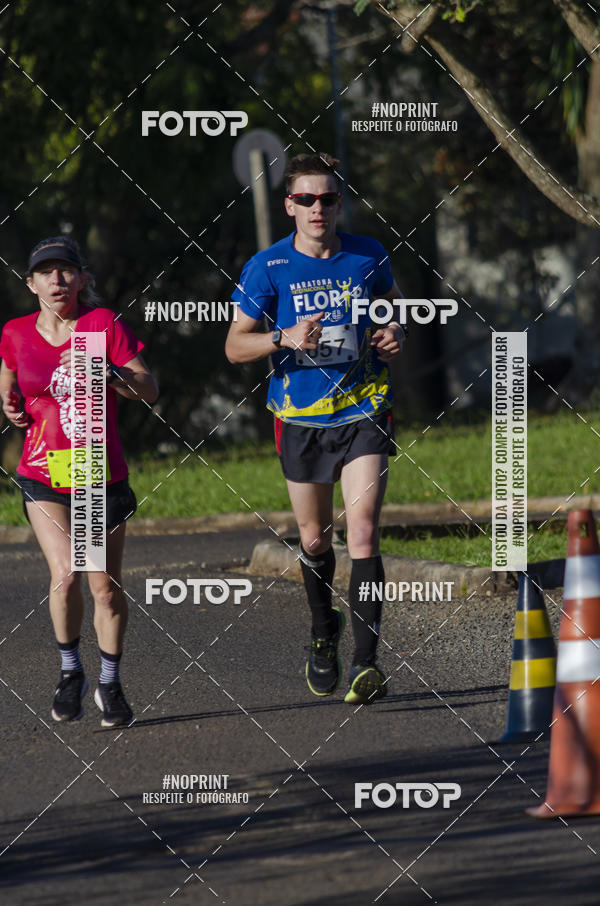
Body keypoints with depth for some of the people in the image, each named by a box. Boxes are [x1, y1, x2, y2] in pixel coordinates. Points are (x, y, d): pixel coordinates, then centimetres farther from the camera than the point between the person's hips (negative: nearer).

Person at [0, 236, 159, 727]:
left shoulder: (105, 324, -4)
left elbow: (150, 390, -8)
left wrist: (104, 370, -24)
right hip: (43, 475, 0)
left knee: (106, 586, 2)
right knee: (65, 575, -18)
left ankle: (110, 683, 23)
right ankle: (70, 672, 5)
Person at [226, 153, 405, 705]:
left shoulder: (369, 257, 0)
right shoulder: (268, 268, -5)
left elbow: (393, 304, 20)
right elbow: (235, 346, -3)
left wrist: (396, 334, -3)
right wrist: (285, 338, -21)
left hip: (363, 413, -1)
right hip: (301, 418, 1)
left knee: (362, 532, -15)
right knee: (314, 539, 12)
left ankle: (365, 662, -19)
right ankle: (324, 633, 40)